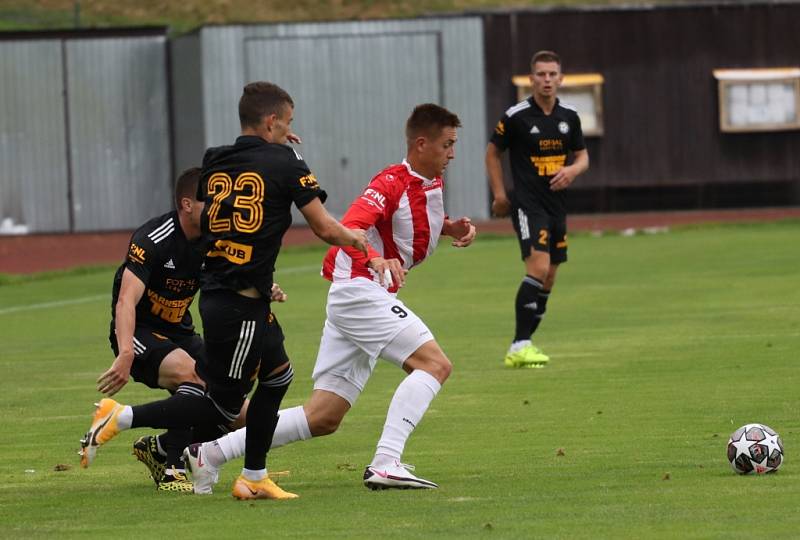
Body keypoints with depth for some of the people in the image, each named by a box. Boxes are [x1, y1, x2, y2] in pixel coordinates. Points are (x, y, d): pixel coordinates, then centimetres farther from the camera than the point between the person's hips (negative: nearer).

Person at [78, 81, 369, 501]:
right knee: (223, 407, 1)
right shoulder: (285, 163, -8)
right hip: (241, 304, -8)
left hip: (214, 290, 8)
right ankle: (121, 417, -5)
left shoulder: (215, 163, 8)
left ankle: (254, 478, 27)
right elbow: (324, 229, -6)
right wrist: (353, 239, 18)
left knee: (277, 375, 23)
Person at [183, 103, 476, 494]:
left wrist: (451, 227, 13)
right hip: (359, 291, -9)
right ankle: (385, 464, -29)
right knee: (434, 363, -21)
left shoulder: (432, 183, 13)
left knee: (323, 418, 6)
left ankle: (210, 453, 7)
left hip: (362, 299, 9)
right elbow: (346, 229, -28)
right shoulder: (392, 183, -15)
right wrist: (375, 260, -47)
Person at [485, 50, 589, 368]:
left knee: (548, 278, 8)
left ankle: (523, 344, 18)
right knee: (538, 268, -21)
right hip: (527, 203, -6)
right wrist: (499, 194, 2)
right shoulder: (516, 116, -8)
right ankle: (519, 347, -19)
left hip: (557, 204, 6)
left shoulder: (568, 117, 6)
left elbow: (582, 156, 17)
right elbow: (493, 152, 5)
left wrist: (573, 170, -6)